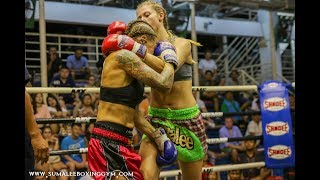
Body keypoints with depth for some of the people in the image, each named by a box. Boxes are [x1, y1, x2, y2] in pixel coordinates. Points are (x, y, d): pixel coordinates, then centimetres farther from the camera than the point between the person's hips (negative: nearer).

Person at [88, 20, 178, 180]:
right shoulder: (124, 56, -10)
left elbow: (134, 114, 22)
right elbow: (164, 83, -16)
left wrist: (158, 137, 22)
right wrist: (170, 59, 3)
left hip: (121, 142, 10)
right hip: (109, 142, -10)